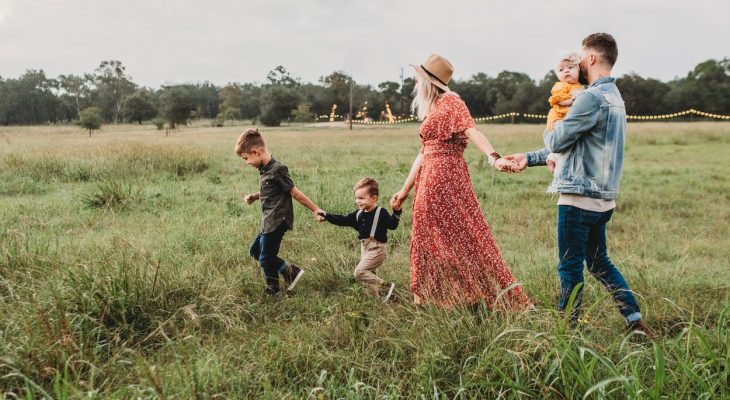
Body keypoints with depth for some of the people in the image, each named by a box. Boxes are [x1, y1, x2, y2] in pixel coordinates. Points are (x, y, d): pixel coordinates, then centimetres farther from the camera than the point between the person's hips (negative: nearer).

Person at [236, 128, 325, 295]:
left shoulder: (277, 169, -20)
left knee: (266, 258, 2)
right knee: (255, 251, 19)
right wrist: (253, 197, 5)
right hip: (269, 222, 10)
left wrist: (315, 210, -11)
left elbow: (295, 192, -15)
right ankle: (290, 270, 19)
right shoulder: (264, 169, 7)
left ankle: (272, 292, 22)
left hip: (277, 222, -10)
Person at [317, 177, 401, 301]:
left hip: (376, 249, -8)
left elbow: (392, 225, -23)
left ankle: (386, 287, -10)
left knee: (359, 272, -16)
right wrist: (326, 216, 4)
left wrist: (396, 212, -38)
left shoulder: (381, 213, -12)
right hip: (365, 249, 8)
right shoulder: (358, 214, 9)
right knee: (368, 274, 12)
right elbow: (343, 220, 11)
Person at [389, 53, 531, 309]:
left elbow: (471, 130, -23)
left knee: (461, 235, -7)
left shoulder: (450, 101, -7)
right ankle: (428, 297, 22)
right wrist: (405, 190, 21)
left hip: (446, 177, -9)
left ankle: (498, 296, 2)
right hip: (429, 180, 9)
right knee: (429, 238, 12)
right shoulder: (431, 110, 19)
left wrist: (494, 157, -39)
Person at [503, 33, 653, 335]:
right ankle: (635, 320, 19)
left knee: (570, 267, 2)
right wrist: (529, 158, 19)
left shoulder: (592, 97, -17)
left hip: (579, 197, -10)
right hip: (602, 198, 10)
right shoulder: (614, 97, 17)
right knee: (599, 262, 19)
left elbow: (557, 142, -13)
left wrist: (548, 132, 11)